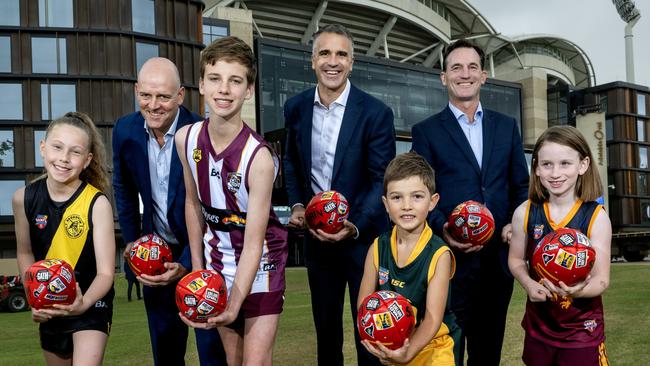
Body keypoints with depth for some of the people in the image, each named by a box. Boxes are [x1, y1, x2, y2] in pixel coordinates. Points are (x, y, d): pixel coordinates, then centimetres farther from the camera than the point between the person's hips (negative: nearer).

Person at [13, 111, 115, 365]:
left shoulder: (97, 203, -22)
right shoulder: (24, 198, -10)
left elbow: (105, 272, -20)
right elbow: (25, 253, 5)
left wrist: (84, 303, -38)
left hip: (89, 300, -4)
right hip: (48, 307, 4)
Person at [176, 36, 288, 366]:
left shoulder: (259, 157, -27)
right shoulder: (186, 139, -11)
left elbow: (253, 244, -23)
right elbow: (193, 203, 4)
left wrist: (234, 306, -30)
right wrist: (197, 269, 6)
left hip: (260, 264, -4)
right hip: (218, 261, 5)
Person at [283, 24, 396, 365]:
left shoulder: (376, 112, -15)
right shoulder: (296, 107, -1)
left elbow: (382, 180, -15)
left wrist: (355, 226, -29)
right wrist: (296, 204, -2)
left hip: (364, 233, -4)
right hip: (315, 232, 4)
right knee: (325, 323, 20)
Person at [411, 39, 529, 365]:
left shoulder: (506, 126, 12)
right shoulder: (426, 131, 2)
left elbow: (521, 185, 13)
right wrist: (444, 229, -19)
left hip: (499, 258, 3)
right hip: (451, 258, -3)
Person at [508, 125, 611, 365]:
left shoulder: (596, 217, -13)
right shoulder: (524, 213, -7)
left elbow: (601, 279, -15)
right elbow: (516, 259, 5)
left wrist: (577, 290, -36)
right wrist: (528, 283, -15)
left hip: (583, 327, -2)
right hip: (538, 322, 2)